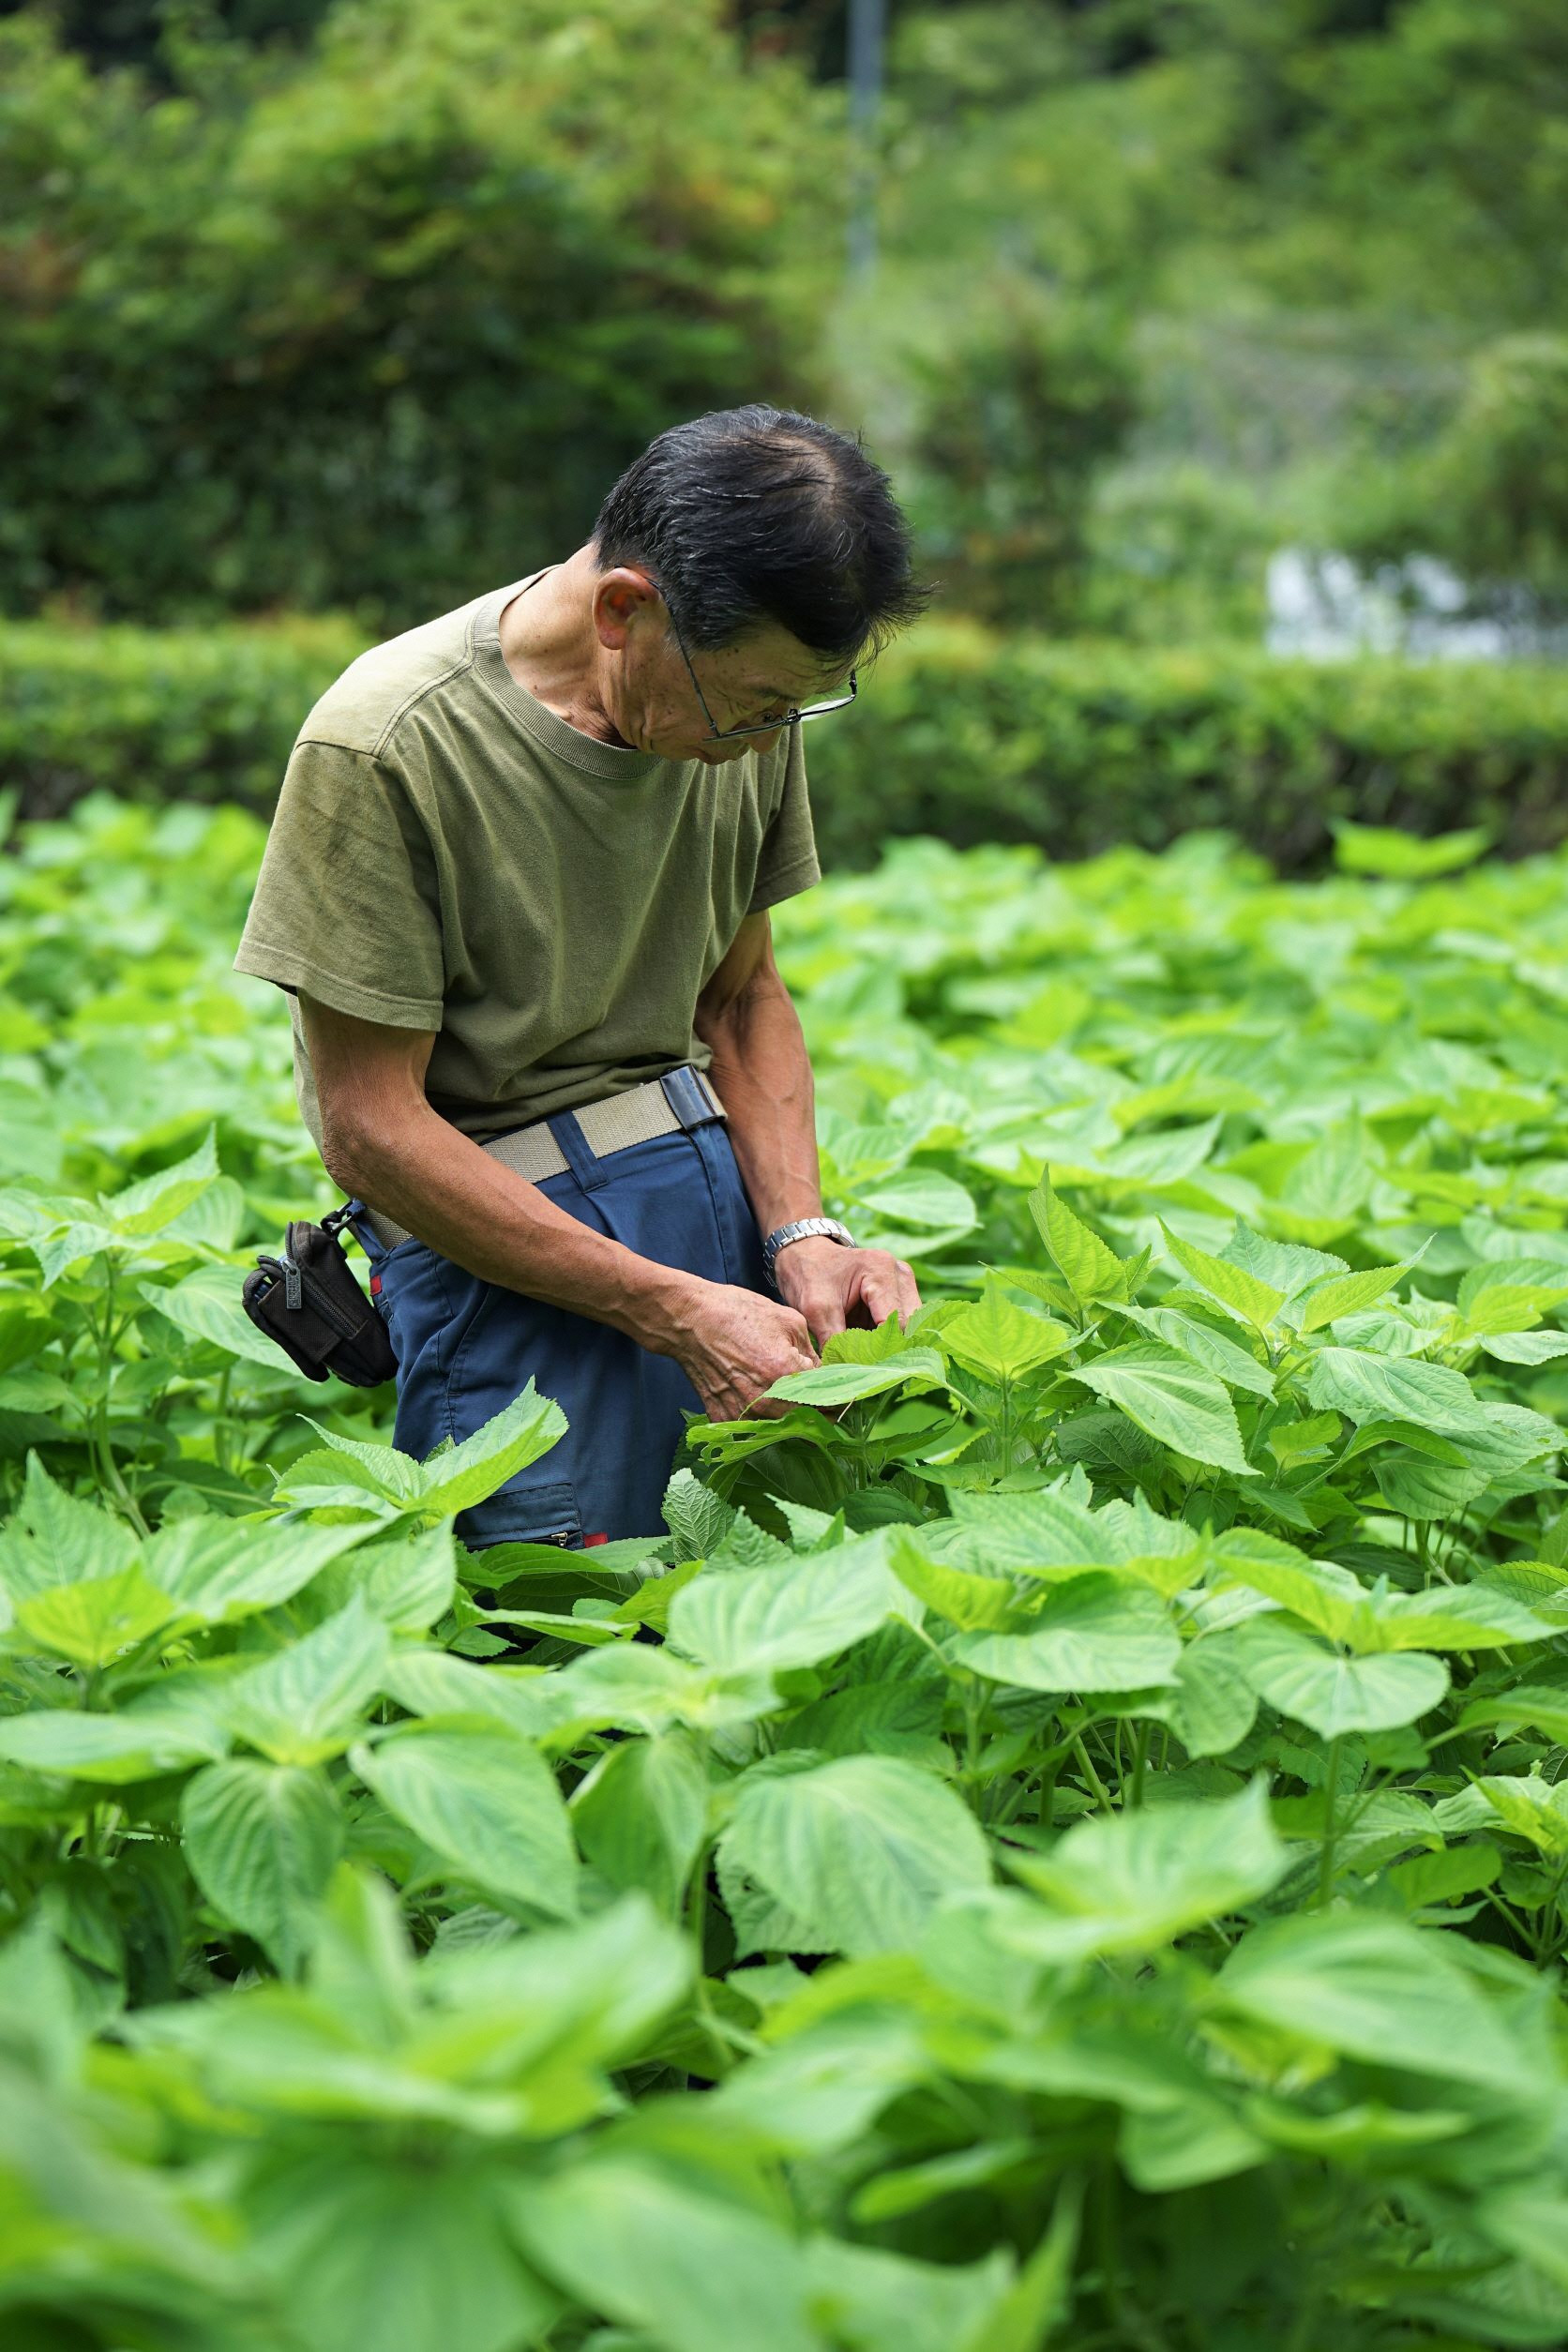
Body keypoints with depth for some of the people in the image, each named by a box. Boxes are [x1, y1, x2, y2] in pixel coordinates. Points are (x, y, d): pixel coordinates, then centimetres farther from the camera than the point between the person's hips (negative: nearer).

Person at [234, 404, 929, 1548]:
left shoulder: (747, 695, 3)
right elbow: (368, 1125, -15)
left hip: (718, 1170, 6)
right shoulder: (385, 748, -16)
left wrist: (802, 1233, -4)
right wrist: (670, 1311, -18)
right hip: (504, 1236, -5)